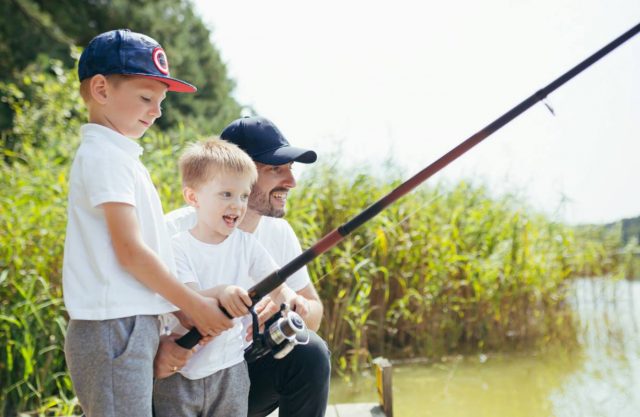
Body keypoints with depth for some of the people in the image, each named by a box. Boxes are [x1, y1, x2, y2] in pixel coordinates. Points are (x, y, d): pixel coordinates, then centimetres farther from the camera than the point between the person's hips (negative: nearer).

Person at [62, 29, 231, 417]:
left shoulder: (122, 155, 19)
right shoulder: (103, 154, -10)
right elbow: (129, 250, -16)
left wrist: (191, 308, 13)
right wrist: (194, 305, -9)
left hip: (136, 324, 9)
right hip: (113, 327, -9)